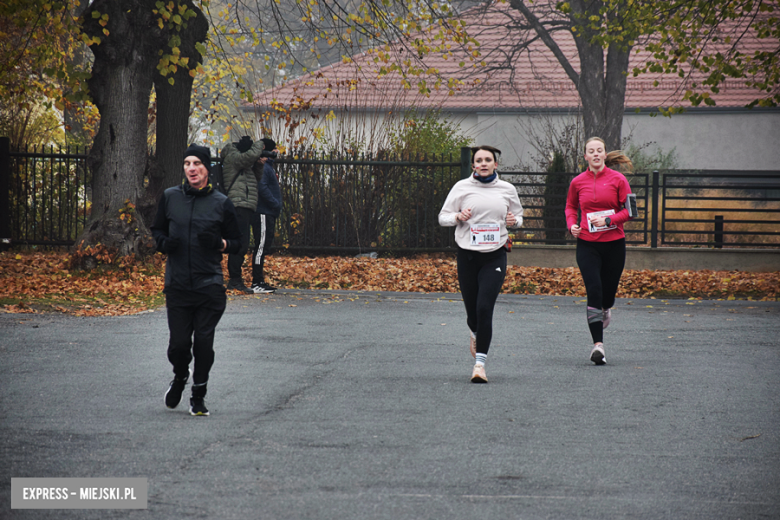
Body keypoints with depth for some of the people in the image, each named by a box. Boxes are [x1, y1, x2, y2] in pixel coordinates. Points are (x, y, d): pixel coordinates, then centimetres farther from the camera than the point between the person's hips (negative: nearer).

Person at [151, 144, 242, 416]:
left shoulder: (221, 203, 1)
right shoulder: (170, 197, 6)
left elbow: (236, 242, 9)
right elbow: (157, 229, 18)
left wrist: (219, 243, -13)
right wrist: (163, 242, -4)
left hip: (210, 287, -1)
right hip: (177, 285, 1)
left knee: (203, 343, -3)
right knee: (179, 343, -1)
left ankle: (198, 397, 15)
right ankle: (179, 378, 32)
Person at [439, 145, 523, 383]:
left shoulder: (507, 189, 6)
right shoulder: (462, 187, 2)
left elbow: (518, 216, 20)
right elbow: (443, 217, 6)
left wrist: (514, 221, -4)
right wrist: (458, 217, -15)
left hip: (495, 256, -1)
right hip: (467, 255, 1)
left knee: (485, 308, -15)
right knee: (472, 309, 6)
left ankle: (480, 362, -12)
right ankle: (476, 334, 44)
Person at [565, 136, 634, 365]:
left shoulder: (617, 179, -2)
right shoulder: (578, 182, 4)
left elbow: (629, 210, -2)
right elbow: (570, 206, 20)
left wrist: (608, 220, -16)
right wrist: (571, 225, 1)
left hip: (614, 243, 0)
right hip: (587, 244, 0)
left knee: (609, 289, 10)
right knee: (593, 291, -13)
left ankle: (606, 309, 50)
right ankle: (598, 344, -13)